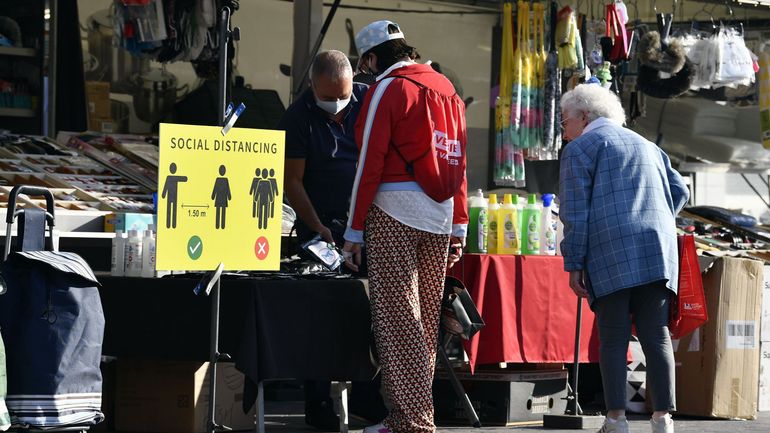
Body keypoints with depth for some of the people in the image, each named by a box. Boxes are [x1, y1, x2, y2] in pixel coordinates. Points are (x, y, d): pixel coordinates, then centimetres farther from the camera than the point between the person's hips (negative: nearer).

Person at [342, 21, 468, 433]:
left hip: (394, 212, -7)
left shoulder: (386, 89, -5)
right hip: (440, 213, 7)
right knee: (426, 317, 10)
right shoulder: (444, 86, 15)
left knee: (397, 317, -7)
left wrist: (354, 230, -7)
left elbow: (370, 163, -9)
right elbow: (458, 161, 16)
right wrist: (458, 224, 20)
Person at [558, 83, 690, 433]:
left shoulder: (581, 148, 6)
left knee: (613, 338, -4)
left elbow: (575, 211, -3)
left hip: (612, 253, -5)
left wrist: (574, 265, -4)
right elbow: (679, 191, 23)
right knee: (656, 335, 2)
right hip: (659, 249, 5)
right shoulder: (646, 146, 26)